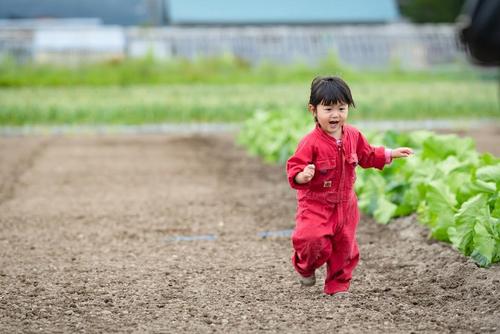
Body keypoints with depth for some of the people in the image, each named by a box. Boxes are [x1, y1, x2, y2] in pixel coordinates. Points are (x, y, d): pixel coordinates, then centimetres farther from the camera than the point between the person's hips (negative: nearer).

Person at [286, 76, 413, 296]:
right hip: (315, 204, -5)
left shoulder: (353, 136, 1)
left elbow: (367, 156, 19)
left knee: (345, 246, 10)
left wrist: (390, 154, 16)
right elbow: (294, 168, -23)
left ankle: (338, 284, 29)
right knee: (312, 240, -21)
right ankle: (305, 267, 13)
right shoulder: (311, 143, -20)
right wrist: (303, 176, -45)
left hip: (345, 204, 5)